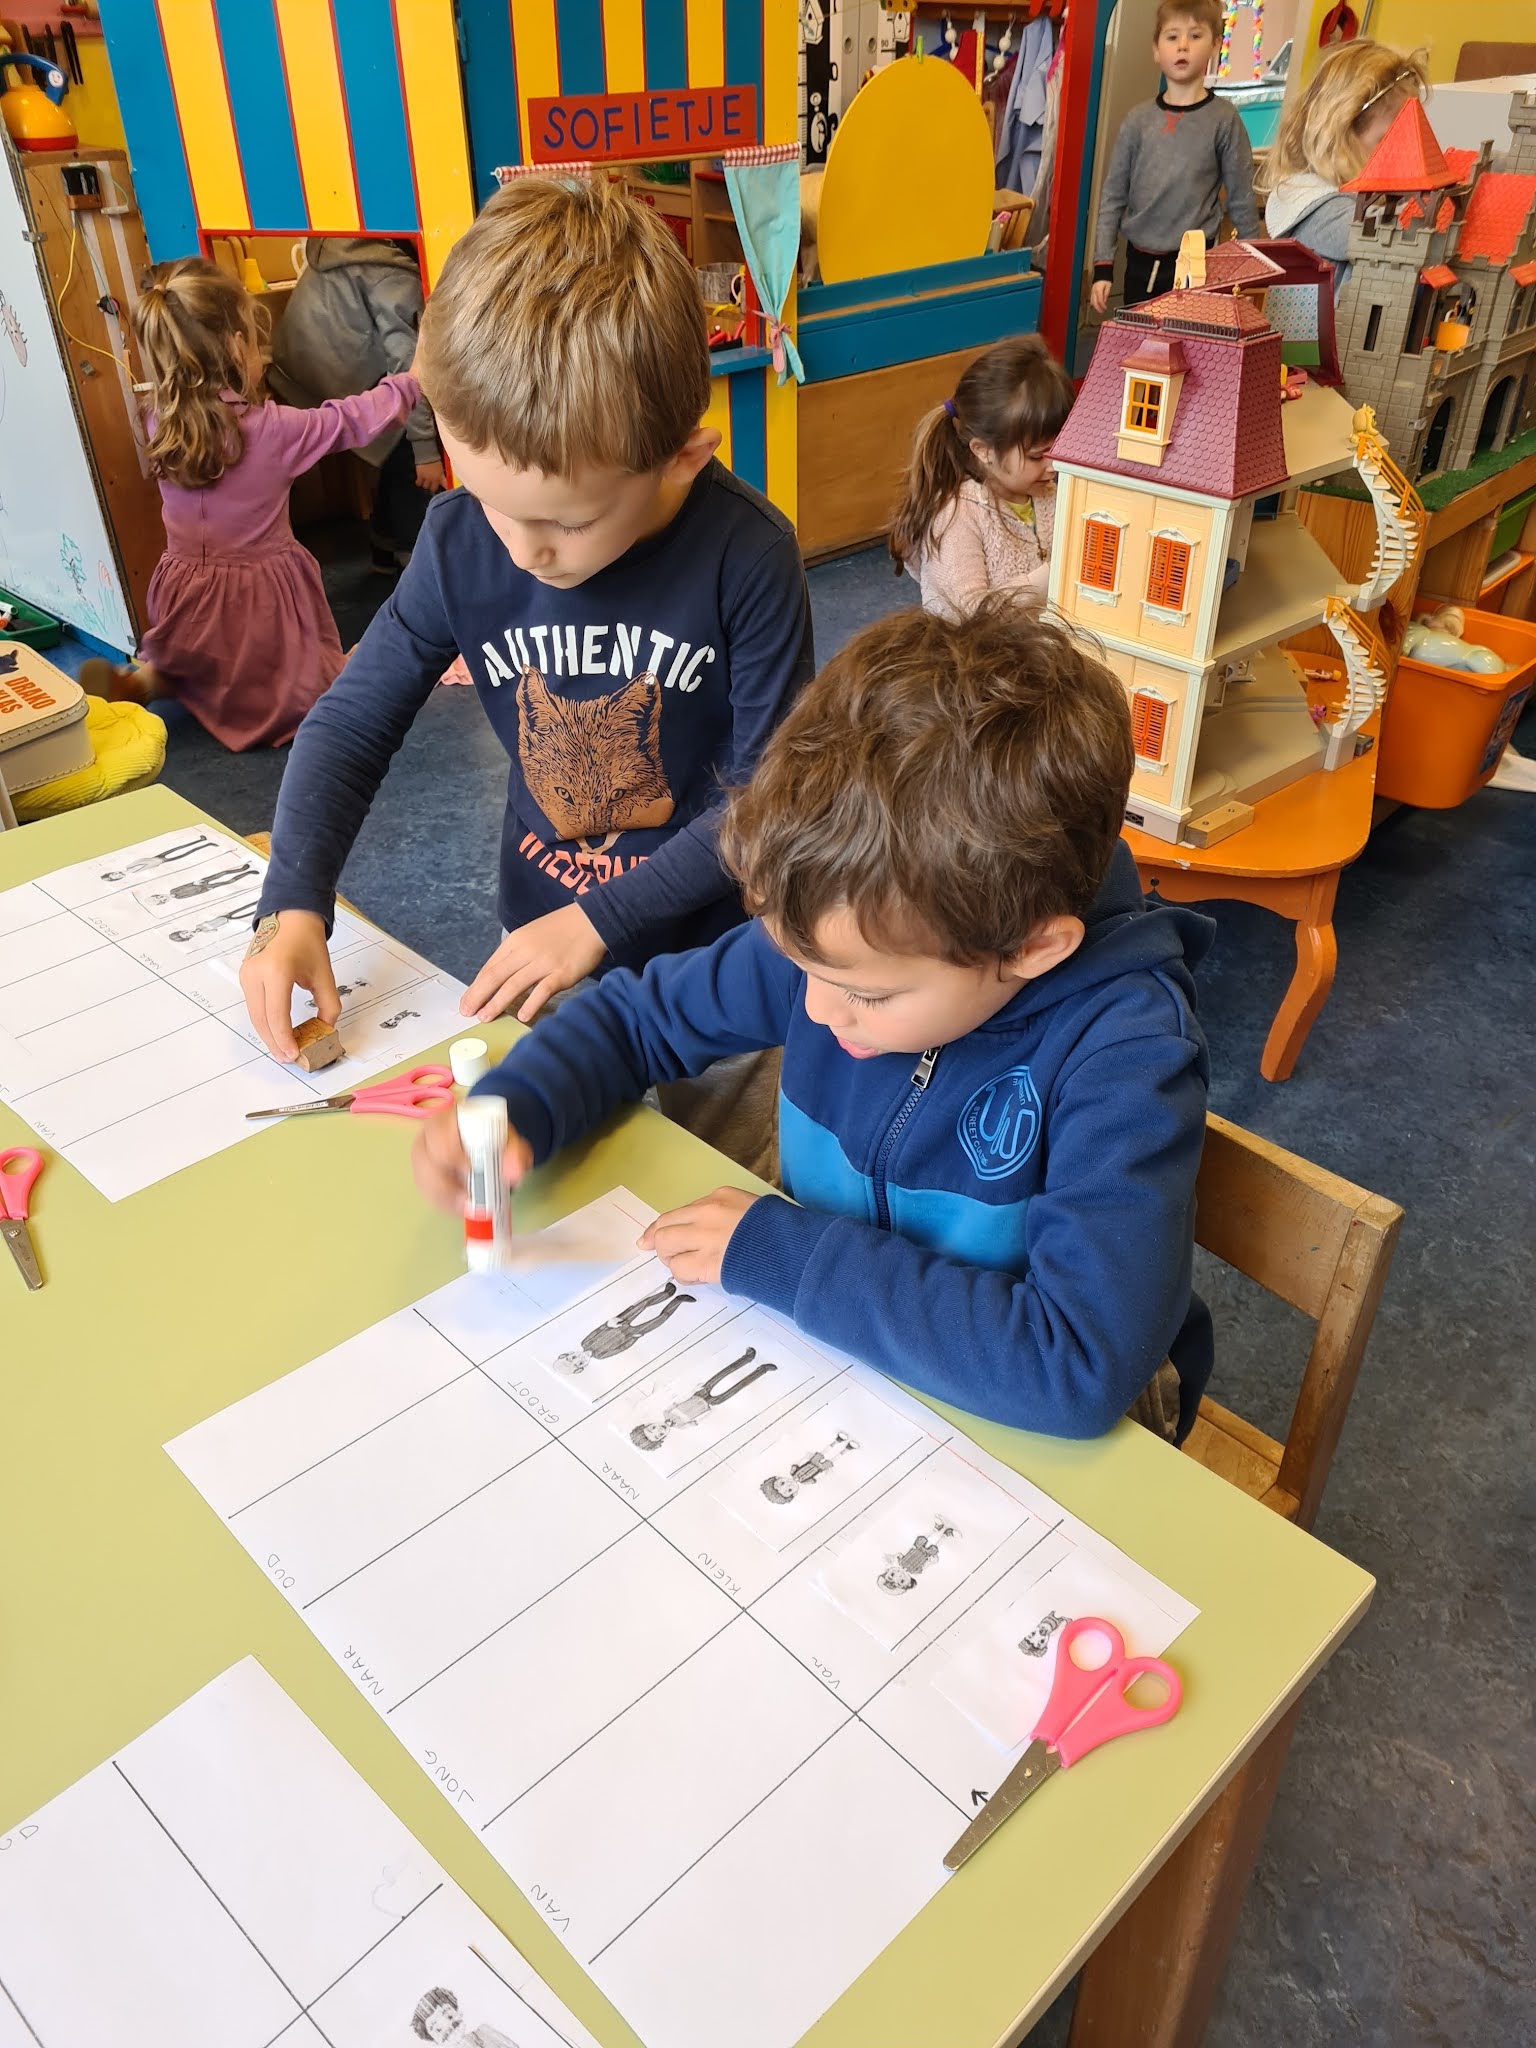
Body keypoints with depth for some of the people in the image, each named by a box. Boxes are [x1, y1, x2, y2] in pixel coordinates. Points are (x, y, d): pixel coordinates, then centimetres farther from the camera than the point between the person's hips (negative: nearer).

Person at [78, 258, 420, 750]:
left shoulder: (159, 426, -5)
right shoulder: (274, 430, -16)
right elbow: (353, 420, -4)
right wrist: (411, 382, 9)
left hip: (186, 596, 5)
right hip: (261, 597, -4)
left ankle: (140, 681, 2)